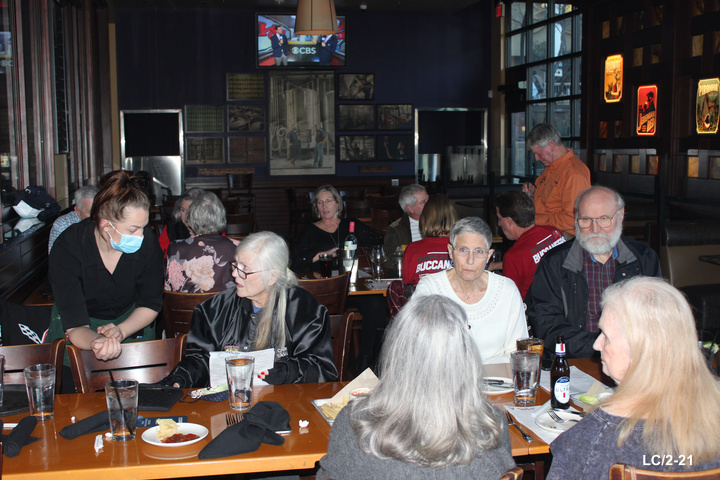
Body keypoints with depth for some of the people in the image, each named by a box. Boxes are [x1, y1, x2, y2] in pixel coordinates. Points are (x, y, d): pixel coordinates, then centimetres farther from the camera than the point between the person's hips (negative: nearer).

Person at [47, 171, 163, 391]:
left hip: (132, 322, 1)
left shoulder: (147, 242, -24)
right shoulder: (67, 249, -29)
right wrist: (96, 342, -55)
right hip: (83, 329, -1)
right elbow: (76, 326, -31)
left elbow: (151, 304, -11)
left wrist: (121, 331, -30)